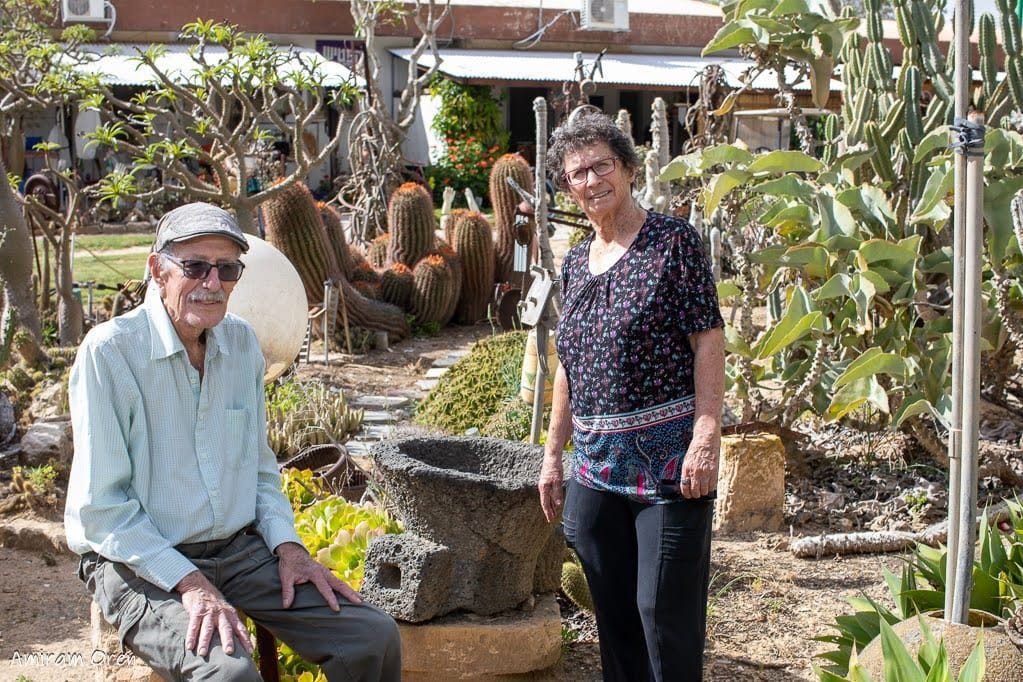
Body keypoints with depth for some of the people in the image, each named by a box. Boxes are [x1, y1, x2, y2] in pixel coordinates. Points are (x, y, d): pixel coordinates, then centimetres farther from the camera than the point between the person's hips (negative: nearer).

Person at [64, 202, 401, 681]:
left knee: (375, 638, -9)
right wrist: (189, 583, -21)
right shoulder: (108, 351, -14)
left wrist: (288, 547, 1)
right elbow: (100, 507, -15)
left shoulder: (242, 343, 5)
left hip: (239, 548, 6)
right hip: (138, 561, -6)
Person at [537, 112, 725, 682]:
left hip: (666, 457, -6)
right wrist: (553, 453, 17)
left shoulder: (673, 240, -5)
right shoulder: (576, 263, 14)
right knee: (613, 613, 14)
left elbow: (709, 341, -11)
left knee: (665, 611, -3)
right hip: (596, 464, 7)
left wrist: (707, 440, -19)